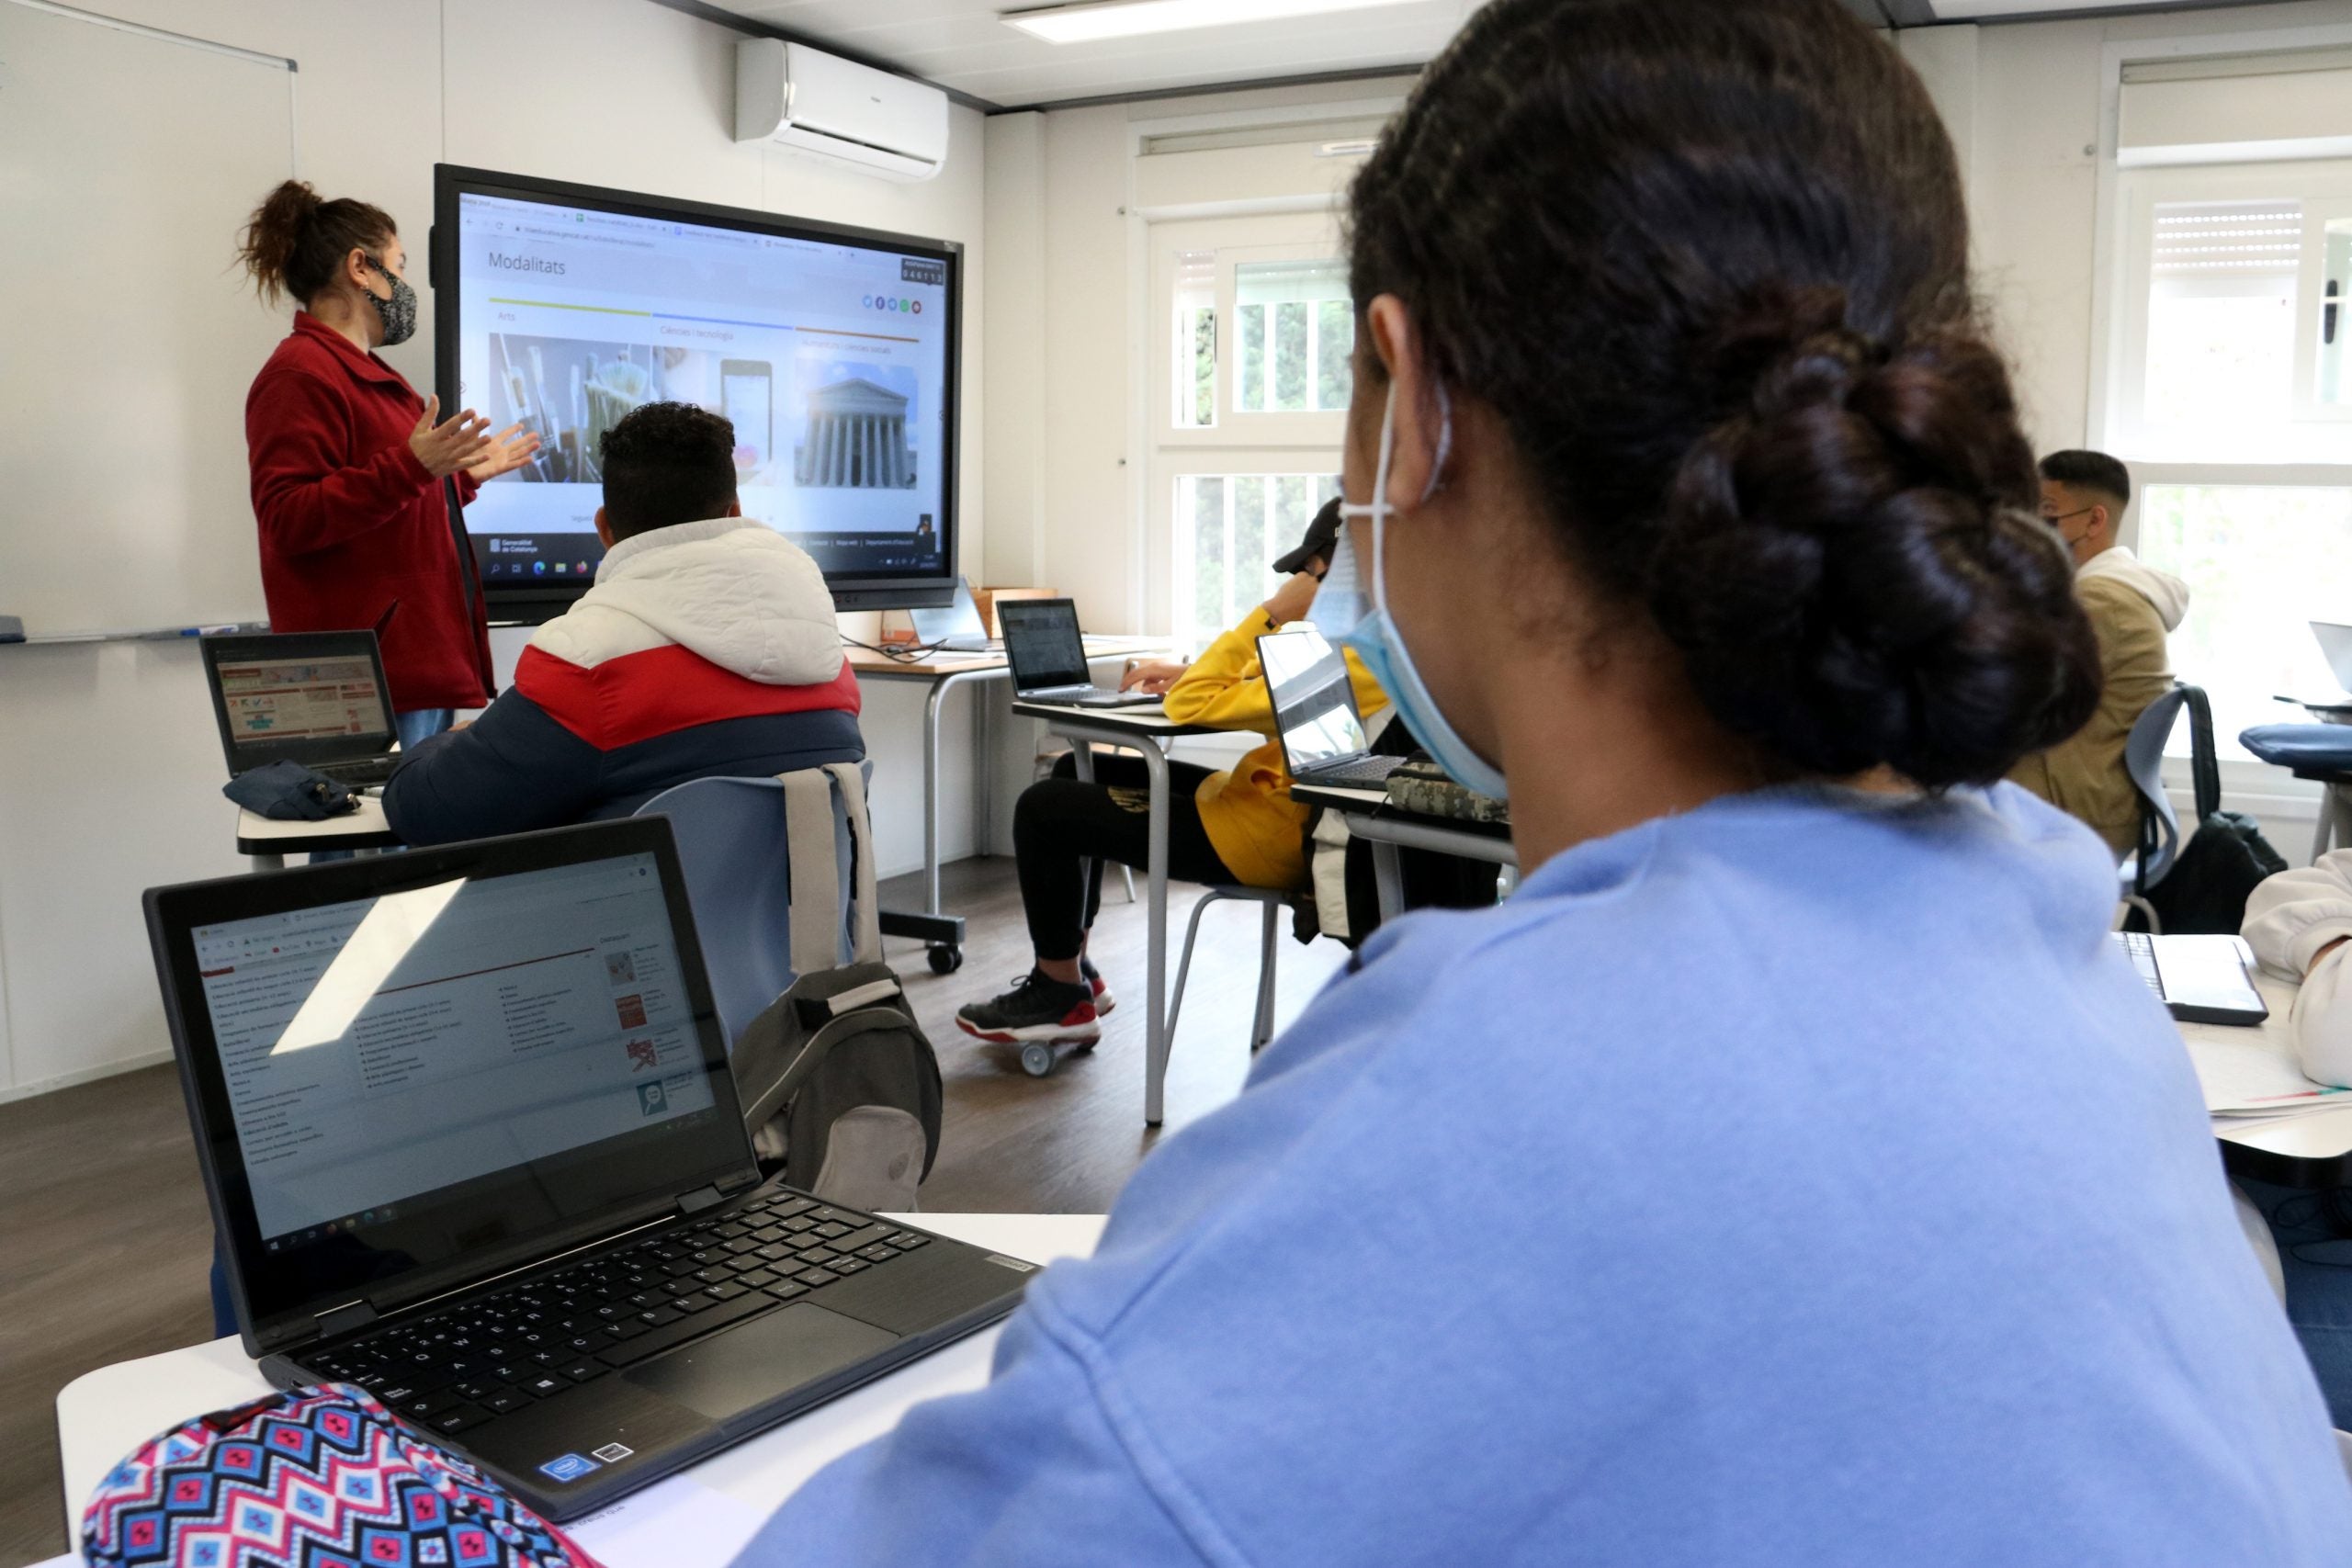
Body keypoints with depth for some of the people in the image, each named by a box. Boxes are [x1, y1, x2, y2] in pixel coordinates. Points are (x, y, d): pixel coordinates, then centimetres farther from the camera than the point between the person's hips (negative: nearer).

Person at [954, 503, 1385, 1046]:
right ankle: (1070, 970, 21)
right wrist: (1191, 674, 5)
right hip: (1275, 805, 11)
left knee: (1043, 808, -6)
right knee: (1075, 773, 16)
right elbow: (1269, 689, 19)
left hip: (1259, 837, -11)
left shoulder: (1346, 662, -27)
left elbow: (1191, 709, -26)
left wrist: (1270, 614, -21)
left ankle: (1061, 999, 8)